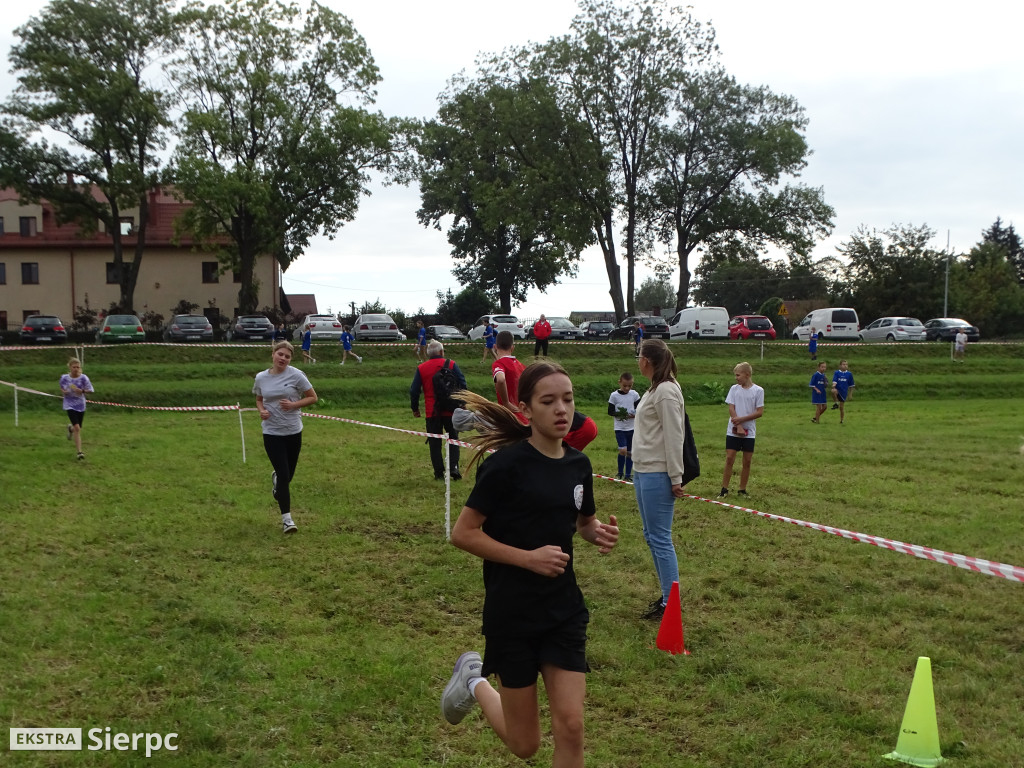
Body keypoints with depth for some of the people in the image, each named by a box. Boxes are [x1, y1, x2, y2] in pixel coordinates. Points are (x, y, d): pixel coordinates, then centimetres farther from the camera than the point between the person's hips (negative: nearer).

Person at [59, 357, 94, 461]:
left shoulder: (83, 378, -9)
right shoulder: (64, 378, -7)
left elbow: (90, 390, -3)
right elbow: (62, 389, 10)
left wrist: (82, 391, -22)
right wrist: (64, 392, -12)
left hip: (80, 405, 2)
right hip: (70, 405, -2)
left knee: (78, 429, 15)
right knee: (77, 428, -16)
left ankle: (70, 428, 54)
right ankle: (79, 452, -10)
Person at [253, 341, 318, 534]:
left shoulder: (296, 375, -8)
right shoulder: (261, 377, -1)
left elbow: (312, 397, -3)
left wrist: (294, 404, -18)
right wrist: (261, 410, -6)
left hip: (293, 432, 0)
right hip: (272, 433, 0)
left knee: (288, 474, 13)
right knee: (284, 475, -9)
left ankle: (276, 478, 53)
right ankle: (286, 519, 0)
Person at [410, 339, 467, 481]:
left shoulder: (421, 368, 2)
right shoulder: (451, 364, -2)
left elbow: (414, 391, 3)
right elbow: (463, 384, -2)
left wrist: (415, 409, 15)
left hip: (432, 412, 1)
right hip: (451, 410, -1)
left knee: (434, 443, 7)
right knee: (453, 439, 10)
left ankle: (438, 473, 7)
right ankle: (454, 468, -4)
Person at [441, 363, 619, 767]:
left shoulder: (578, 465, 2)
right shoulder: (507, 463, -16)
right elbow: (463, 533, -14)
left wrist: (600, 534, -3)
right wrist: (529, 557, -21)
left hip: (564, 611, 5)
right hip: (512, 613, -5)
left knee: (571, 728, -3)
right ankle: (474, 681, 36)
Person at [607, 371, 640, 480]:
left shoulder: (634, 394, 2)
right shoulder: (614, 395, -4)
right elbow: (610, 411, -2)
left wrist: (635, 415, -12)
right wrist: (619, 414, -20)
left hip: (632, 427, 3)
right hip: (620, 428, -3)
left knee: (630, 452, 7)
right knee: (623, 450, -15)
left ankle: (628, 475, 18)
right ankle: (620, 473, 5)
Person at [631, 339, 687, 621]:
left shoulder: (666, 391, -16)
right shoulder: (655, 389, 13)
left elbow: (674, 437, -18)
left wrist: (676, 478, -18)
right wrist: (638, 469, 16)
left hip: (657, 475, -10)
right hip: (643, 471, 10)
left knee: (660, 539, -5)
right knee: (651, 536, 16)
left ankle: (670, 603, 2)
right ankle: (666, 595, 24)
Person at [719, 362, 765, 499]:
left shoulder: (758, 390, -3)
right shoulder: (734, 388, 3)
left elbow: (760, 412, -6)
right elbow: (731, 409, -1)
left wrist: (741, 419, -13)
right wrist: (738, 426, -11)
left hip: (749, 432, -1)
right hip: (733, 431, 1)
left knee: (747, 461, 4)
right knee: (729, 458, -3)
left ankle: (742, 490, 15)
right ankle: (724, 489, 4)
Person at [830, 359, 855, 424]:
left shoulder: (849, 374, 4)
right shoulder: (836, 373, 0)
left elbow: (851, 385, 11)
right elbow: (834, 381, -14)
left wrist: (850, 394, 13)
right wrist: (833, 386, -36)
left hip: (844, 392, 2)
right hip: (838, 390, -2)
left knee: (842, 407, 6)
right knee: (834, 391, -39)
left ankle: (841, 420, 23)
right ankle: (836, 403, -16)